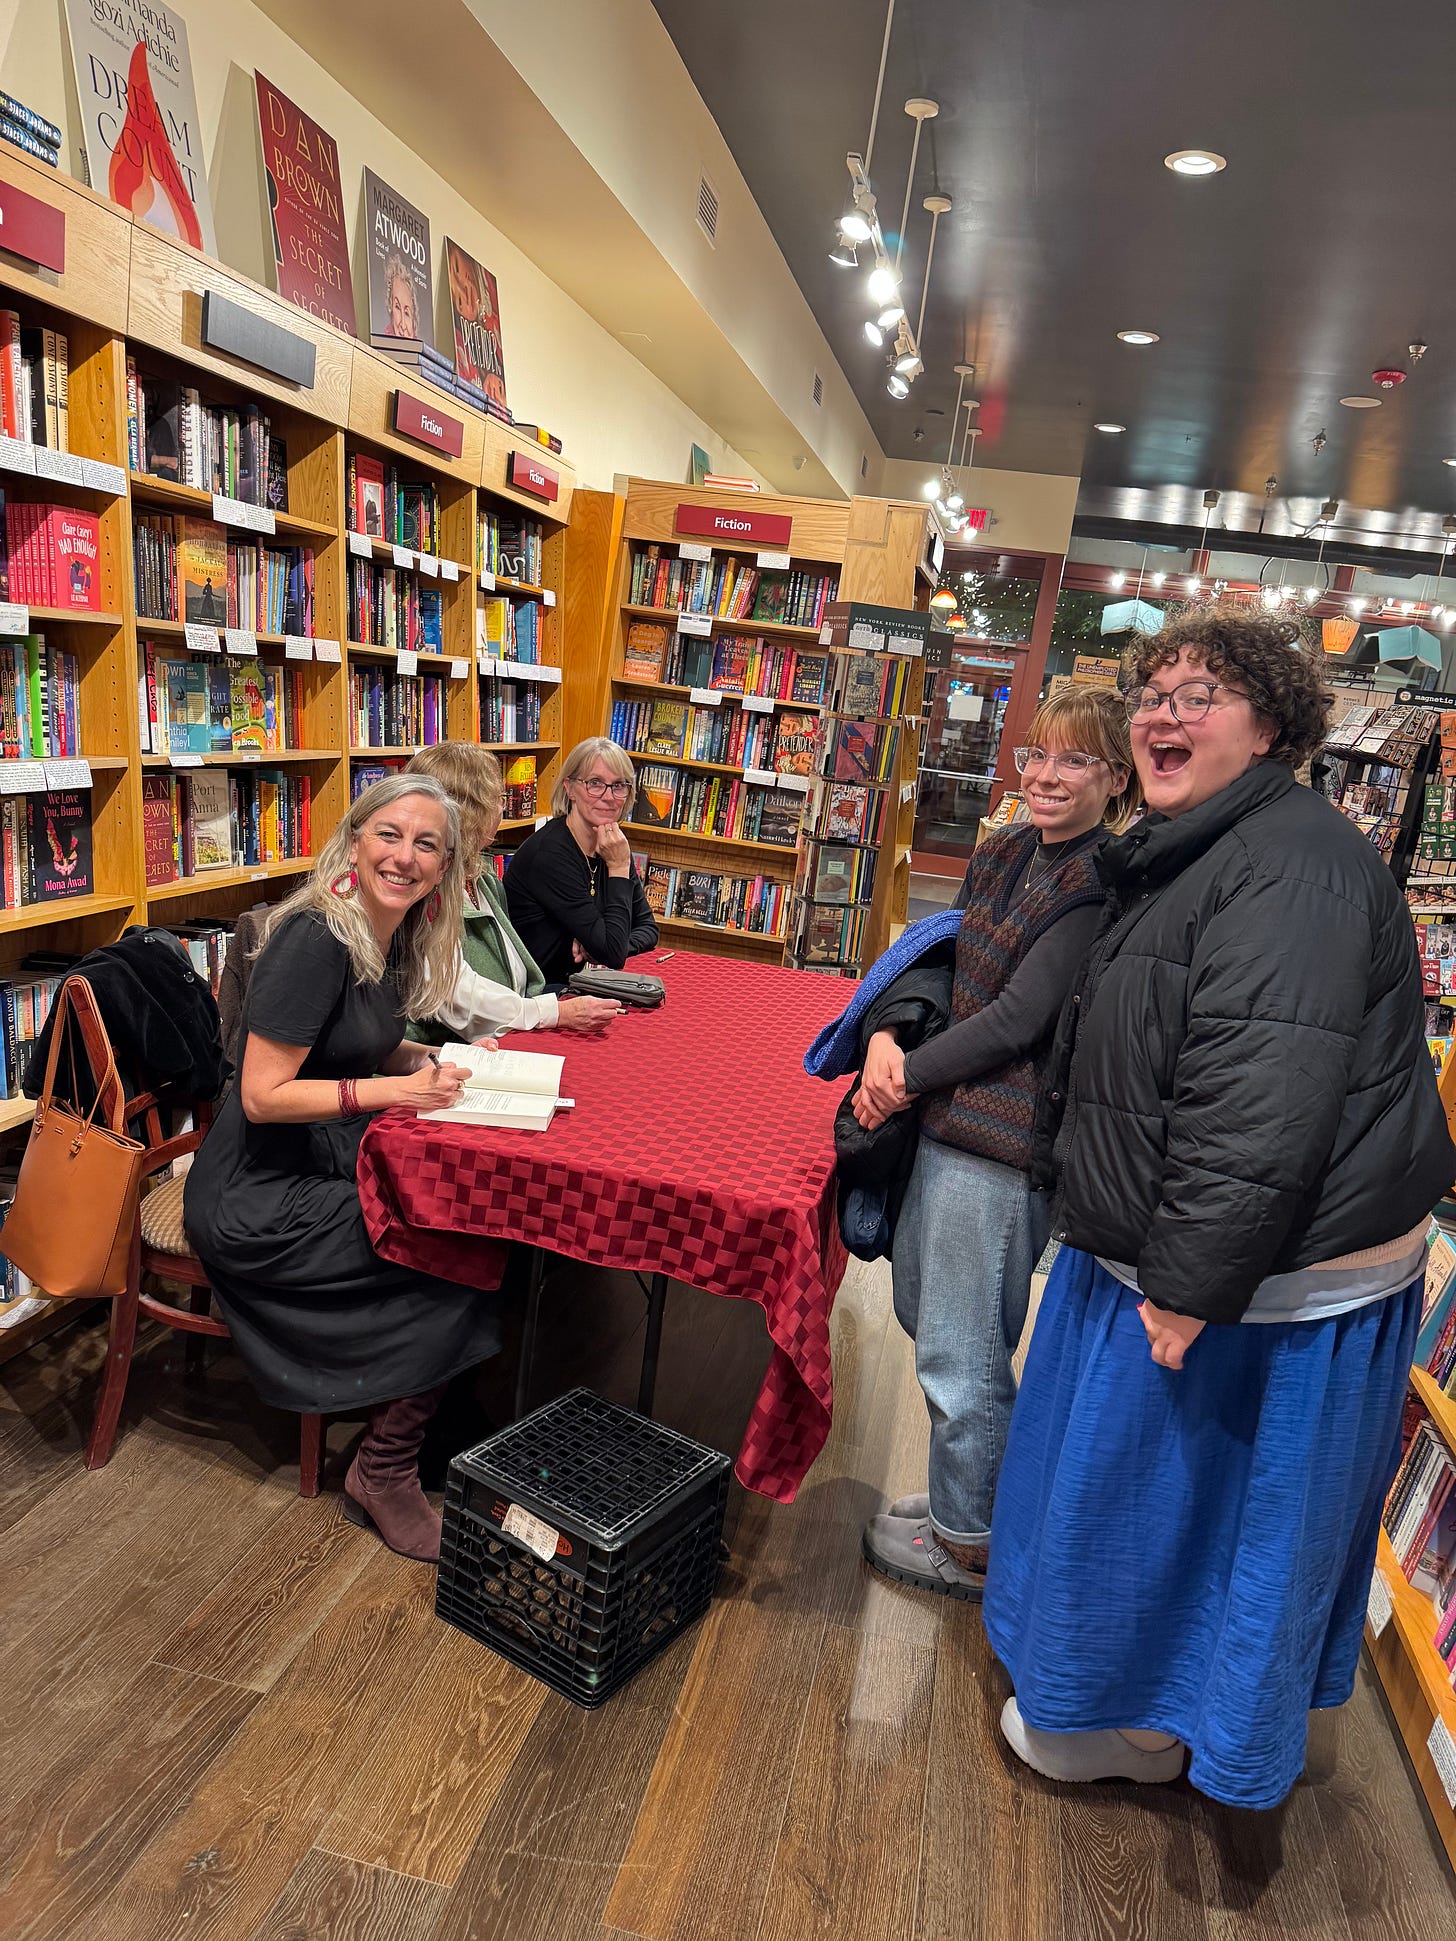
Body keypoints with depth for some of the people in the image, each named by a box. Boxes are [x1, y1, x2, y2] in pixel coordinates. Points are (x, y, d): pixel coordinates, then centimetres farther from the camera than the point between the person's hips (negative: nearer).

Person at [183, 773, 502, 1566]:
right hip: (258, 1201, -8)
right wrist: (397, 1090, -24)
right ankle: (383, 1474, 3)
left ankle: (437, 1412, 13)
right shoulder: (317, 940, -22)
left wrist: (439, 1060, 3)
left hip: (326, 1166, 8)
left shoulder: (397, 937, 4)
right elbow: (262, 1096, -23)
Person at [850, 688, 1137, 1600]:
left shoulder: (1103, 890, -18)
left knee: (960, 1352, 4)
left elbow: (1015, 1020, -21)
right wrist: (885, 1035, -9)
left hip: (1005, 1146, -9)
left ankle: (968, 1543, 28)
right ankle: (966, 1495, 44)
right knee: (921, 1308, 23)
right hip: (949, 1117, 9)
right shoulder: (1006, 852, 8)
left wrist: (907, 1078, -13)